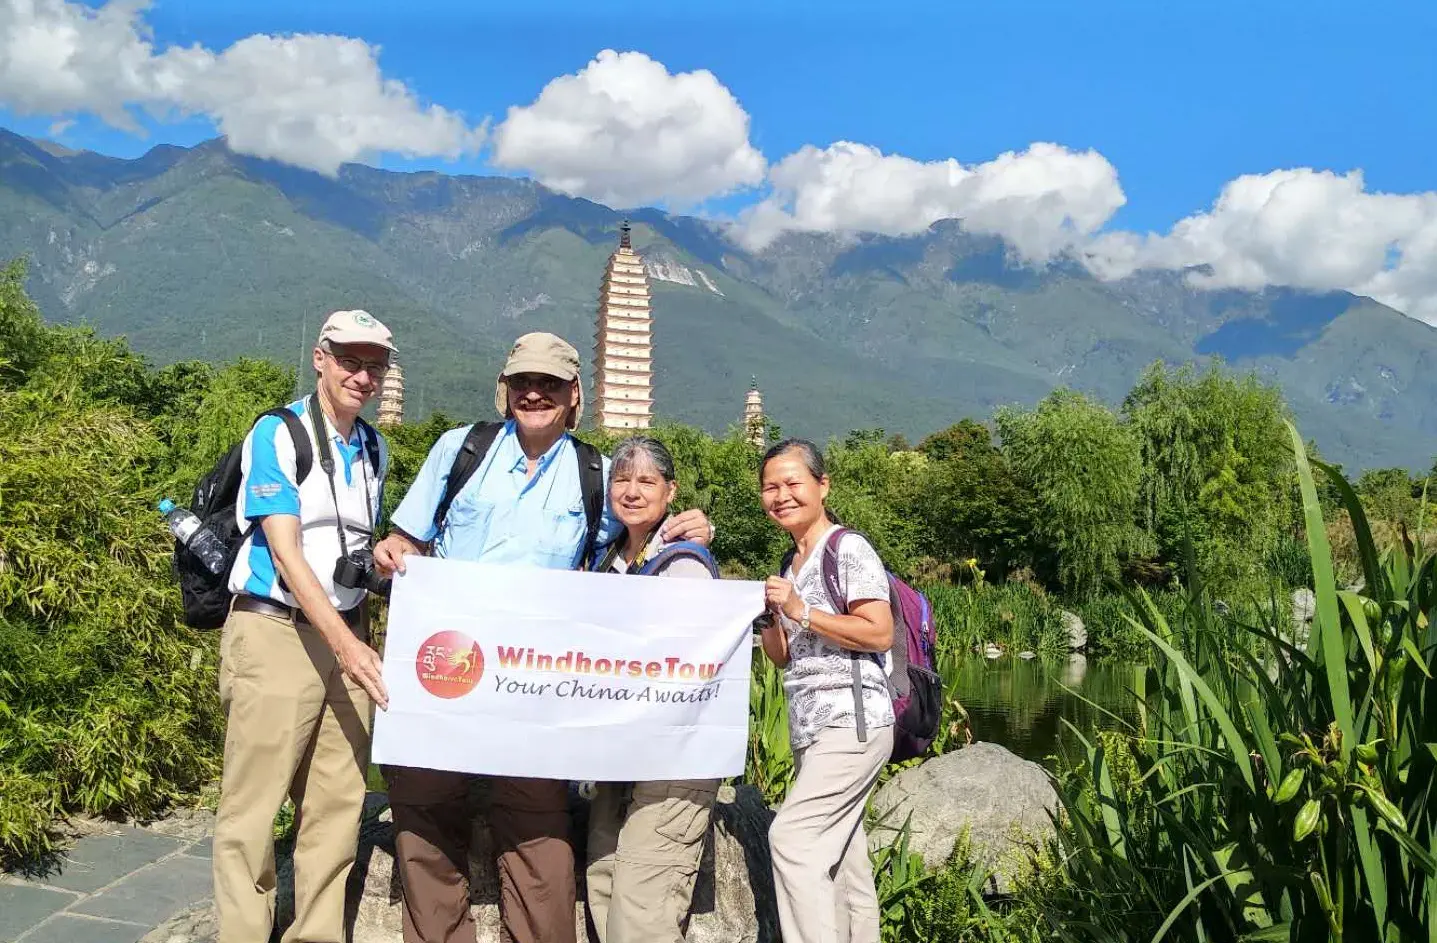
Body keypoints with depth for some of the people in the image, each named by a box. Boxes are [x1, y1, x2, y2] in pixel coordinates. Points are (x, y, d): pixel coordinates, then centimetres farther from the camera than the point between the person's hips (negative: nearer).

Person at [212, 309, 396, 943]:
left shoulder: (373, 449, 12)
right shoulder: (277, 434, -7)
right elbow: (285, 552, -15)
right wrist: (345, 644, -23)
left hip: (347, 632, 6)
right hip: (275, 630, -6)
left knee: (337, 802, 8)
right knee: (254, 805, -1)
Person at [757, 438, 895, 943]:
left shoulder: (848, 549, -8)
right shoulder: (791, 564, 16)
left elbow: (880, 635, -16)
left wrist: (802, 612, -18)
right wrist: (765, 617, -2)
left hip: (850, 724, -8)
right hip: (811, 730, 9)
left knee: (792, 836, -17)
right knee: (838, 855, 11)